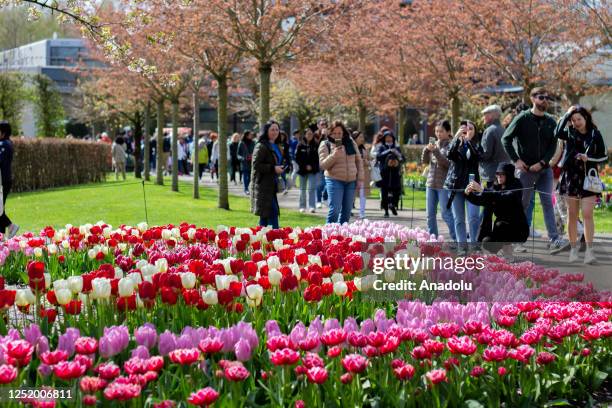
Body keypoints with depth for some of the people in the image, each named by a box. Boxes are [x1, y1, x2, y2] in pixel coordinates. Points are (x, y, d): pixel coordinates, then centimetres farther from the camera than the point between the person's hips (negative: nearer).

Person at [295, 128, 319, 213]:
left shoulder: (315, 146, 0)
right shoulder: (300, 145, -1)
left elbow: (318, 158, 1)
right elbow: (297, 158, -3)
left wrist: (312, 166, -11)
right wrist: (305, 166, -11)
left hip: (313, 170, -1)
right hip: (302, 170, 1)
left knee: (312, 188, -9)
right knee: (303, 189, 9)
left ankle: (312, 206, -10)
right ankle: (302, 206, 17)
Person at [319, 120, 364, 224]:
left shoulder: (351, 143, 9)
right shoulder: (325, 145, 0)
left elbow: (358, 161, 14)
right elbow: (322, 165, -7)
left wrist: (360, 179, 8)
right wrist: (333, 155, -23)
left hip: (351, 181, 4)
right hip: (335, 180, -4)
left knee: (347, 211, 8)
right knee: (334, 210, -15)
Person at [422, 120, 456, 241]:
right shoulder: (434, 144, 11)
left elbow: (447, 163, -15)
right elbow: (425, 161, 9)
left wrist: (435, 151, -21)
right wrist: (427, 150, -8)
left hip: (444, 185, -6)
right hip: (431, 183, 6)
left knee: (446, 214, -8)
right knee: (430, 214, 9)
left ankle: (456, 239, -3)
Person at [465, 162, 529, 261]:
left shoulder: (516, 186, -15)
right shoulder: (495, 187, 2)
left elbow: (504, 197, -36)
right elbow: (479, 200, -4)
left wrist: (482, 190, -44)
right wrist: (469, 193, -25)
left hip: (518, 229, -5)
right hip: (502, 228, 5)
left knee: (500, 225, -33)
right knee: (487, 244, -17)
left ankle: (509, 256, -15)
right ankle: (506, 246, 14)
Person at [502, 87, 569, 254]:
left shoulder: (551, 121, 7)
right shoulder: (522, 118, -4)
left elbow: (553, 146, 4)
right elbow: (506, 139, -4)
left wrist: (542, 162, -10)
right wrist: (516, 160, -11)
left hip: (544, 169, 3)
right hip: (526, 169, -3)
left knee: (548, 203, -4)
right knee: (522, 205, 4)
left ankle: (554, 240, -9)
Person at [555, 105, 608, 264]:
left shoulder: (595, 134, 2)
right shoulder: (569, 132, 5)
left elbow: (604, 157, 4)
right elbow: (558, 133, -18)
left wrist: (588, 158, -13)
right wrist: (567, 115, -14)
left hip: (588, 177, -2)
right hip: (571, 176, 2)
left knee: (587, 214, -10)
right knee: (572, 214, 6)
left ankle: (589, 250, -11)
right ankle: (573, 249, 14)